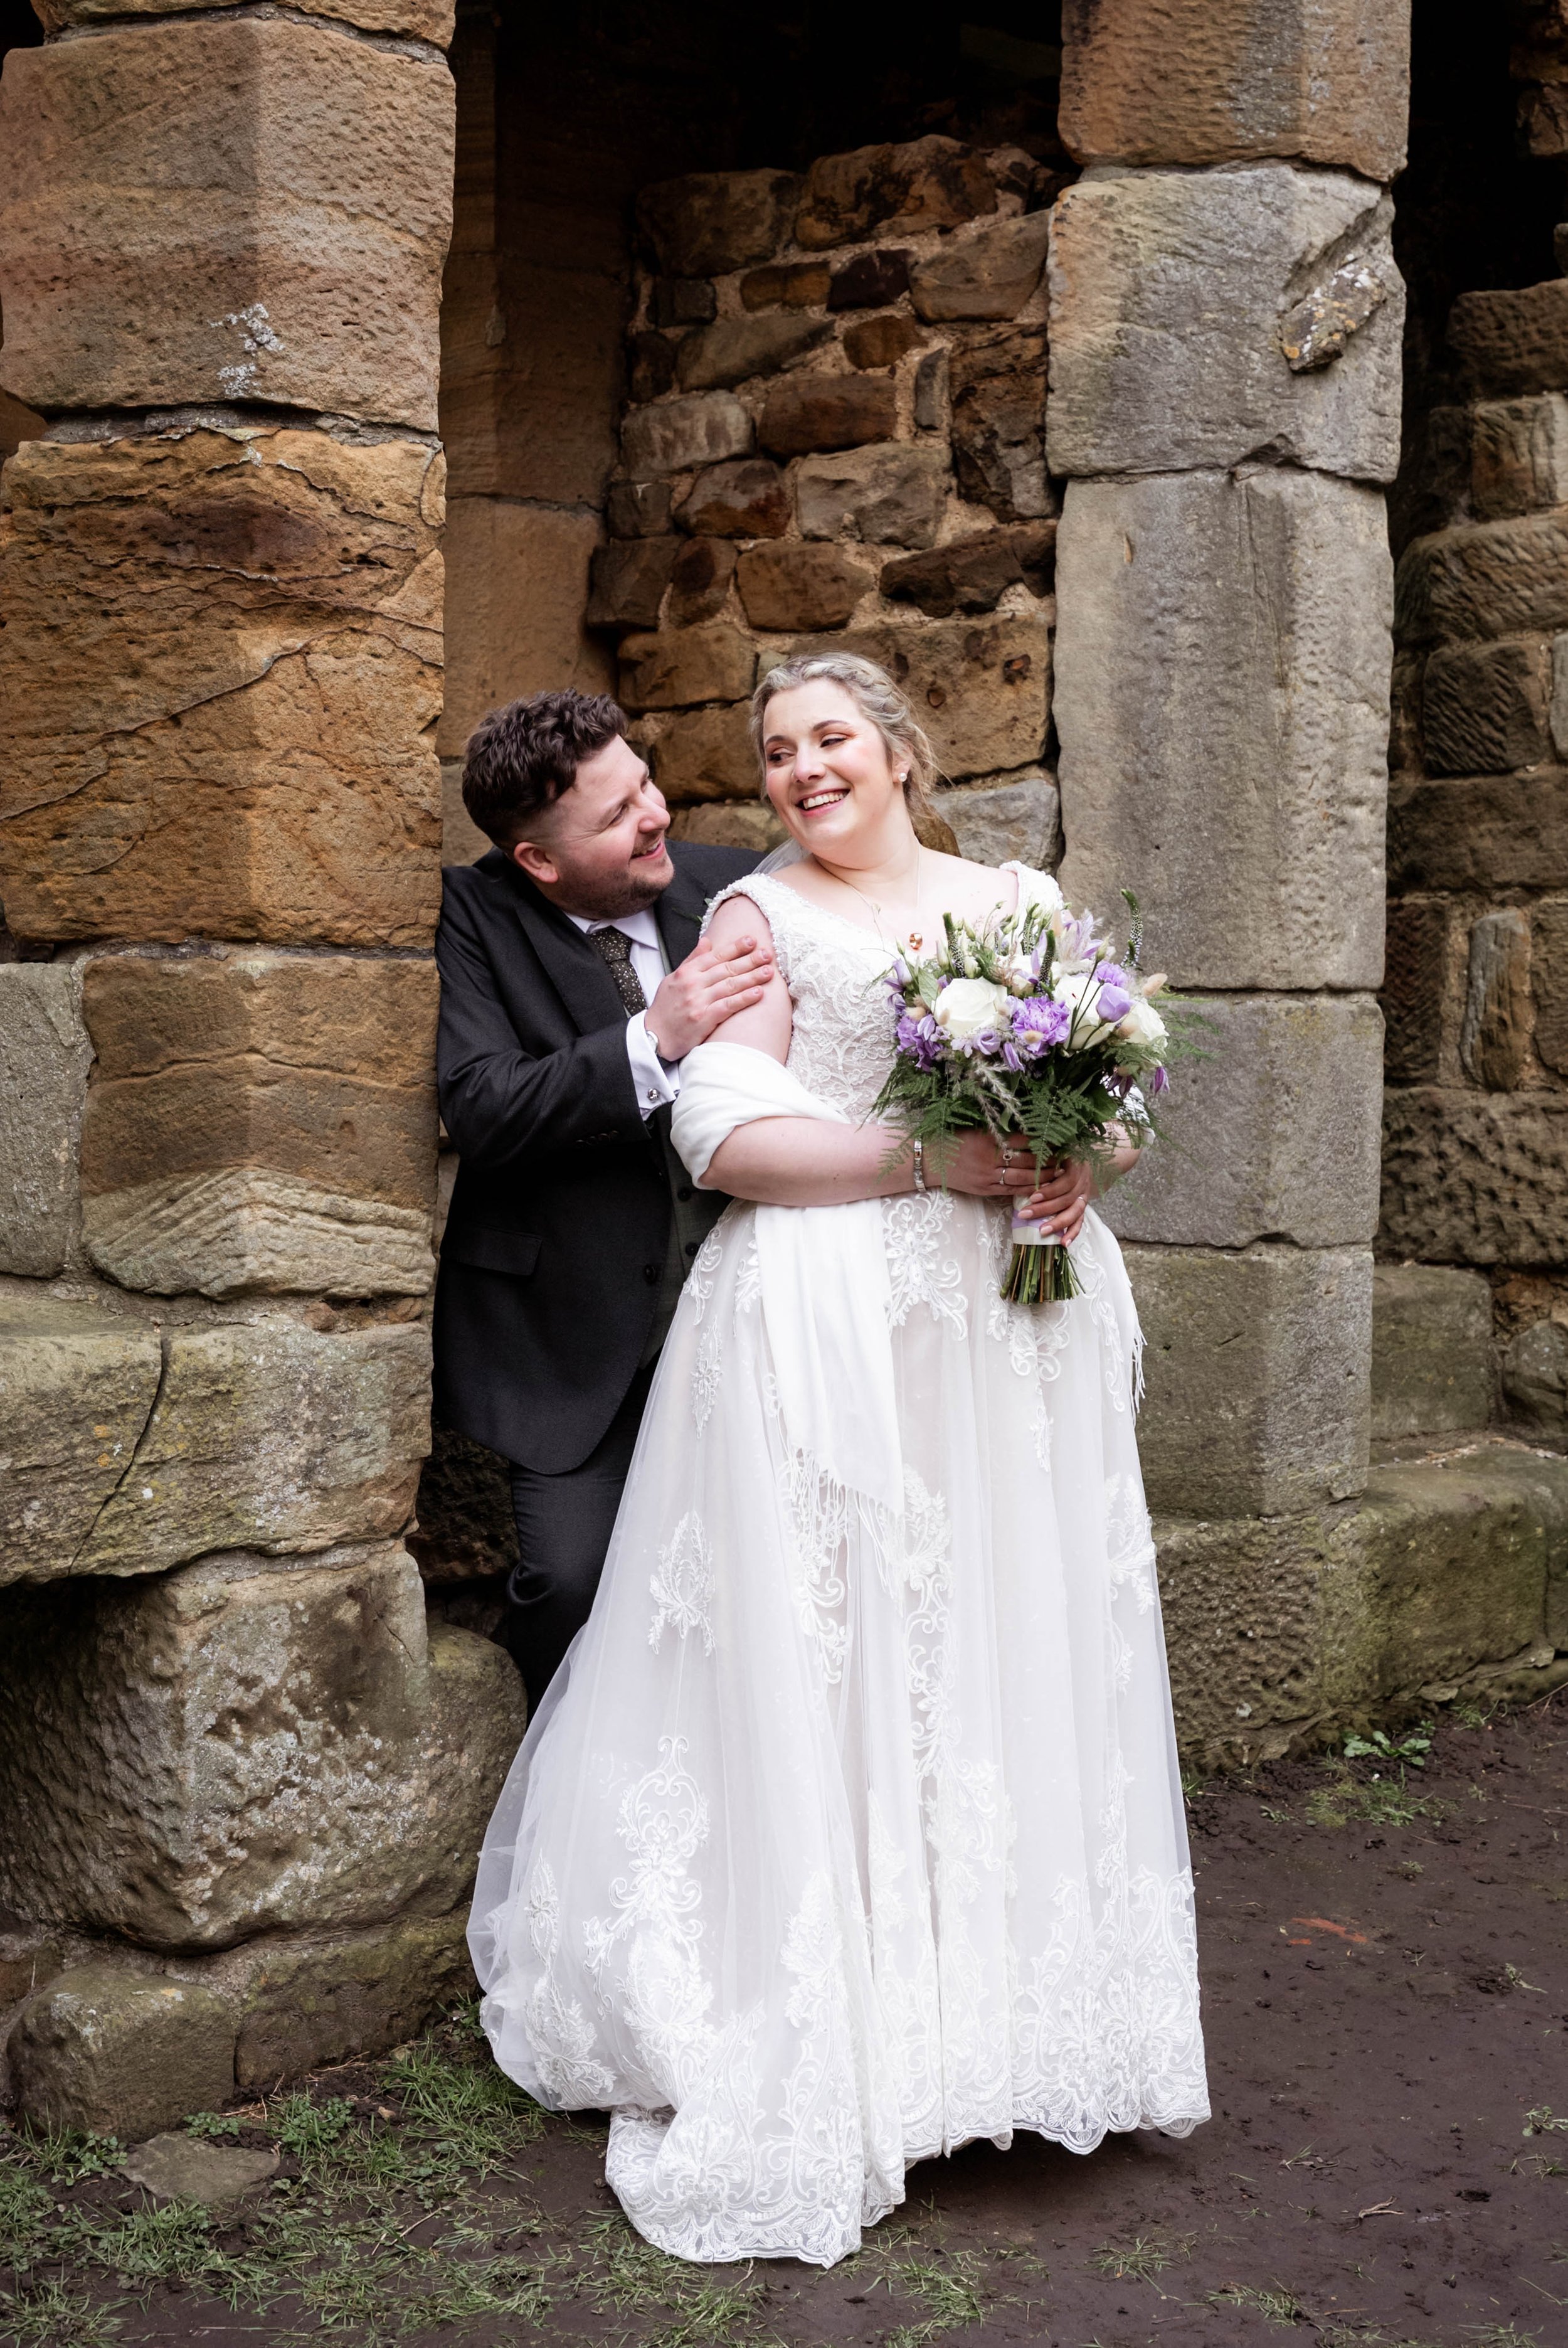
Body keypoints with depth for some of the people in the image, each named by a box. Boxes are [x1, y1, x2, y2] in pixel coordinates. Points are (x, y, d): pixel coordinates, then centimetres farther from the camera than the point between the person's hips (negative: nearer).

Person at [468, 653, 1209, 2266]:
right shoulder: (759, 916, 5)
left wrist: (1082, 1162, -6)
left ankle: (1018, 2013, 17)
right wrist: (943, 1160, -15)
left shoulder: (1022, 900, 17)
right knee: (831, 1665, -6)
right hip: (830, 1330, -4)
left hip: (1020, 1323, 4)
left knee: (1019, 1657, 4)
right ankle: (829, 2057, 2)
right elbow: (724, 1137, -8)